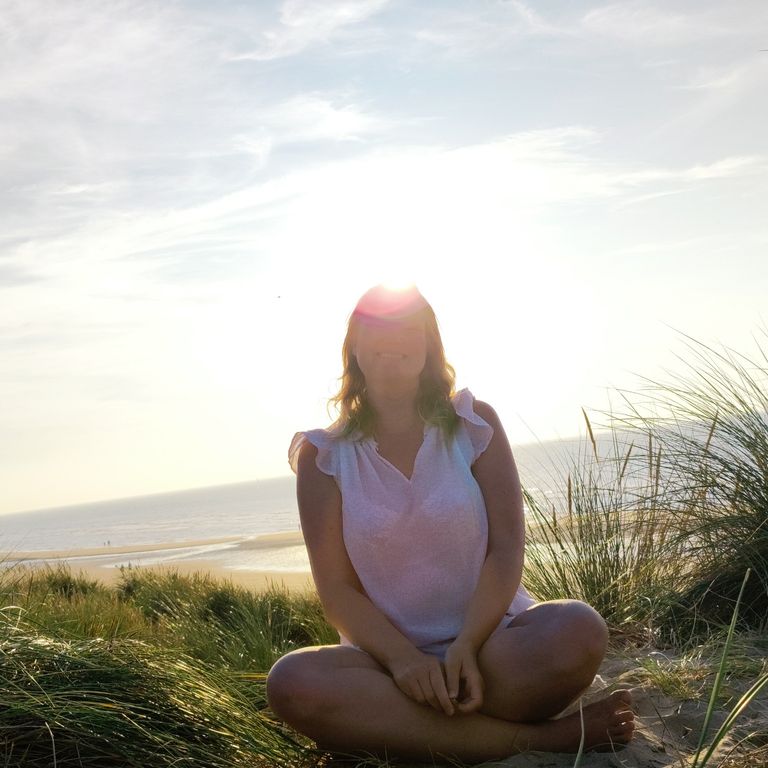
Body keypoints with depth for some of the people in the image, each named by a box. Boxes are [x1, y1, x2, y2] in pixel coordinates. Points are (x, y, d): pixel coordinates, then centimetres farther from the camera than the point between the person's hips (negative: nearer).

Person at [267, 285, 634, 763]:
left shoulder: (473, 424, 3)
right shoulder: (324, 455, 1)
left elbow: (506, 549, -6)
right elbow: (337, 589, -4)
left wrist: (467, 646, -22)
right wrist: (402, 659, -22)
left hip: (487, 637, 0)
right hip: (387, 655, 1)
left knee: (579, 632, -31)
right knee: (292, 681, -33)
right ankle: (535, 737, -27)